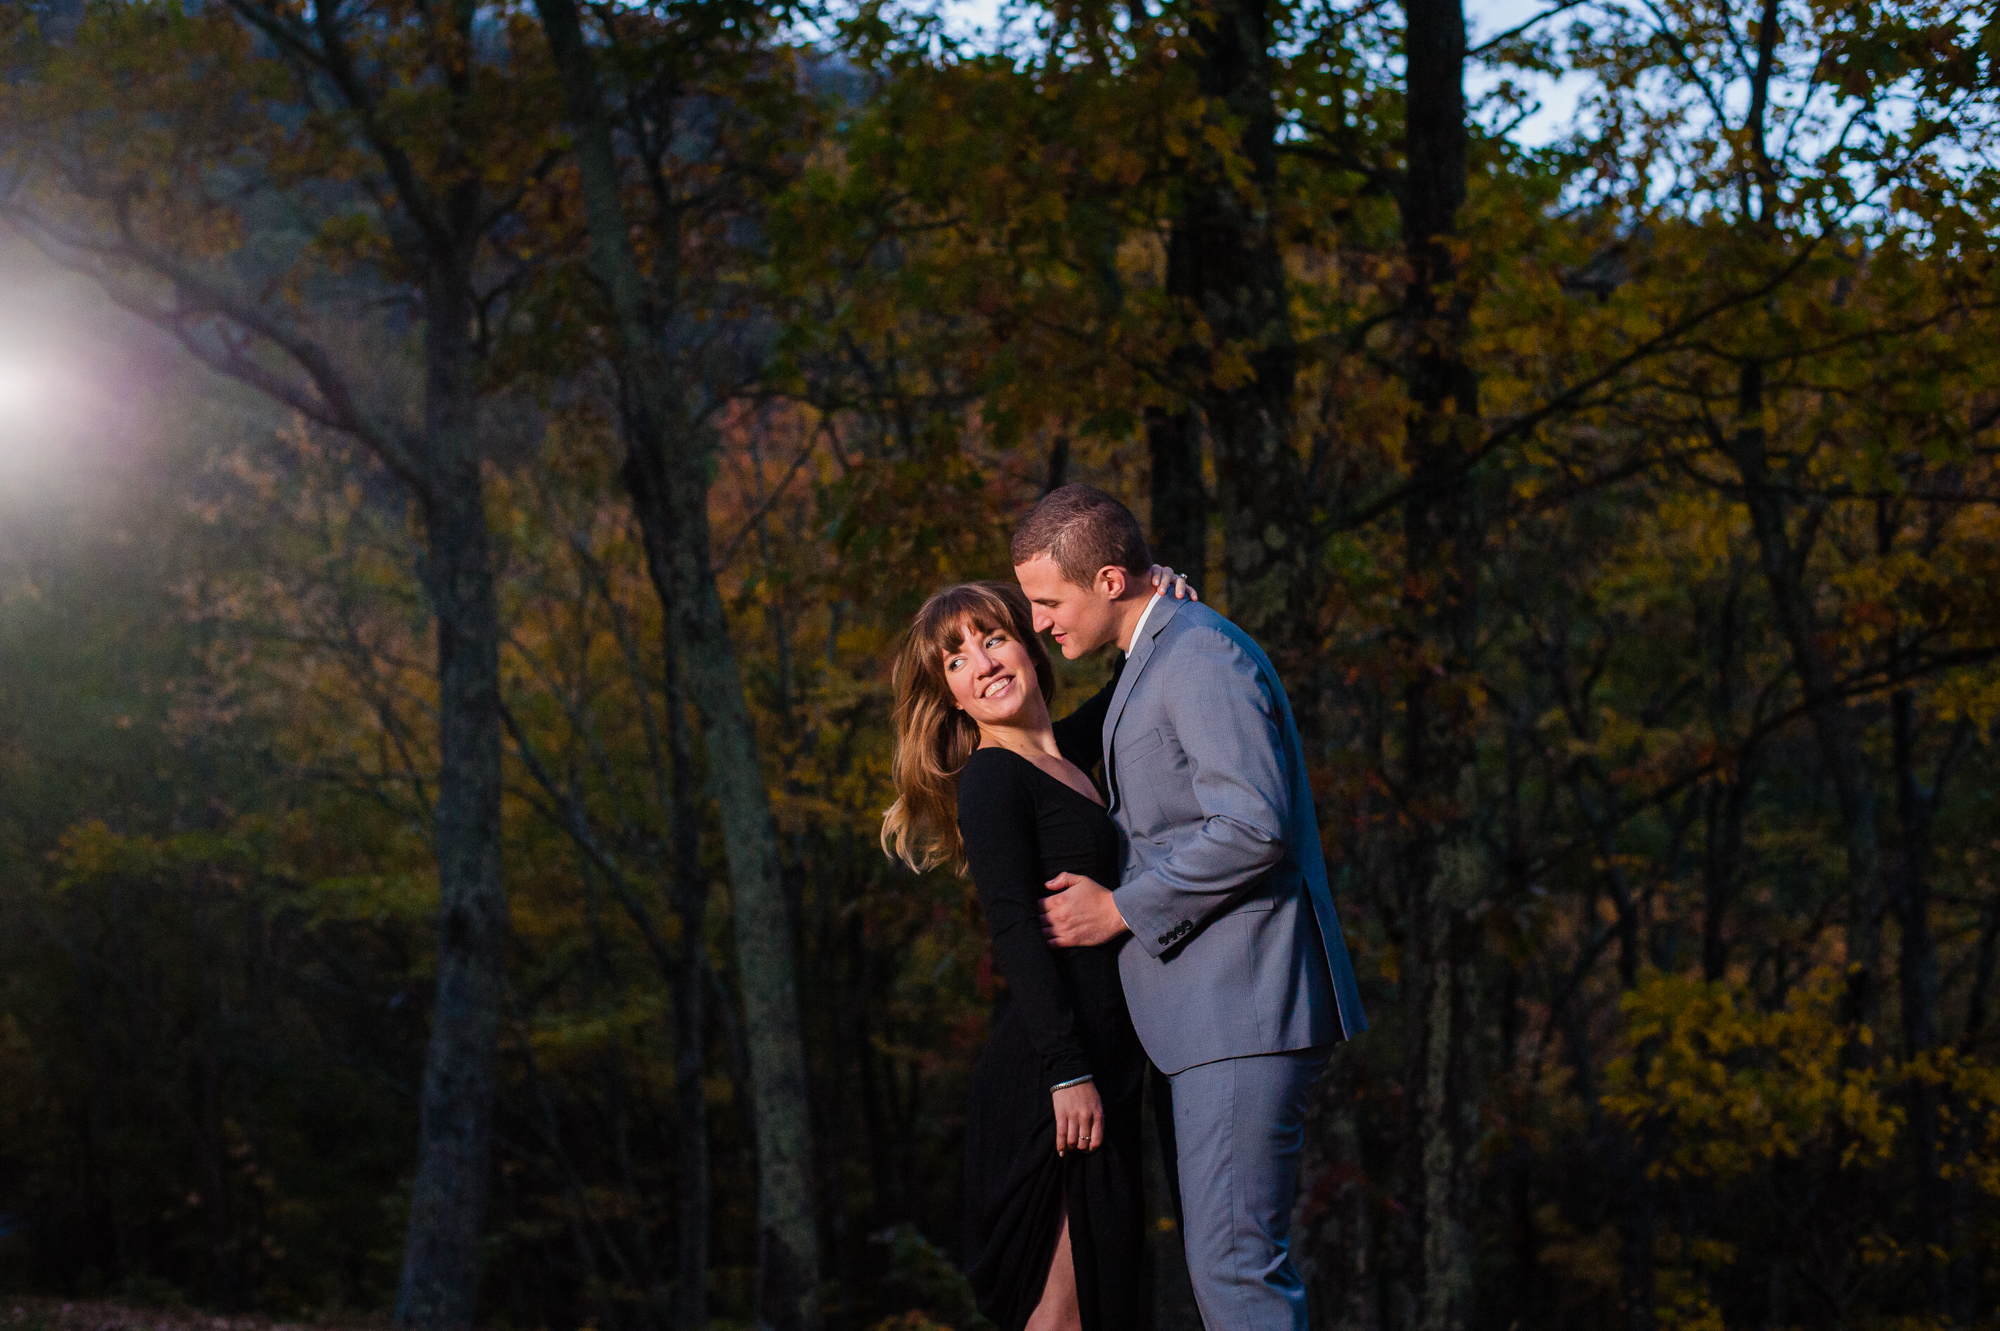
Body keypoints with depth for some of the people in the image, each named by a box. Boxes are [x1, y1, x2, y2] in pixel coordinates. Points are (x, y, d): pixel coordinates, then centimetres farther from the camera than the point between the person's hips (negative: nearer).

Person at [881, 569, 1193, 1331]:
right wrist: (1067, 1072, -21)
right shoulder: (991, 778, -8)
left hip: (1097, 1061, 8)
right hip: (1047, 1071, -8)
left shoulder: (1064, 753, 14)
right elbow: (1014, 932, -16)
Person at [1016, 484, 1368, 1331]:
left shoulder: (1201, 658, -12)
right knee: (1218, 1263, 11)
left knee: (1236, 1263, -13)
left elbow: (1252, 828, -22)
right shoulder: (1155, 662, 21)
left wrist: (1121, 910, -14)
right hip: (1201, 1014, 11)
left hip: (1244, 1007, -11)